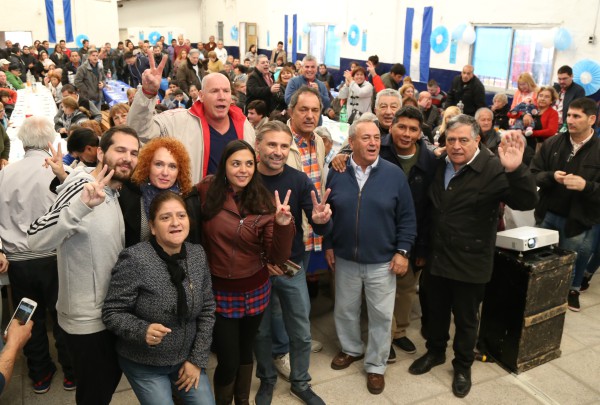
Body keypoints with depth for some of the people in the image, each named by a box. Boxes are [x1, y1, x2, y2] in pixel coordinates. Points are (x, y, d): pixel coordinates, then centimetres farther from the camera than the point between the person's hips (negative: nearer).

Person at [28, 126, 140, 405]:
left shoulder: (113, 192, 7)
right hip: (88, 320, -9)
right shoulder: (82, 188, -22)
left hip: (110, 314, 9)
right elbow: (36, 241, -37)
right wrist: (81, 205, -50)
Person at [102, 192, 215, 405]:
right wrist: (142, 330, -31)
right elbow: (112, 313, -14)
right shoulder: (135, 259, -20)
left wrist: (197, 359, -2)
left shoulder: (197, 254, -6)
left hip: (187, 358, 4)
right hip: (144, 364, -4)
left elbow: (207, 310, 0)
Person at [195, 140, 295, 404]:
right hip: (219, 291, -1)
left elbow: (277, 258, -12)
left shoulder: (264, 203, -9)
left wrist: (283, 225, -26)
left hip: (255, 290, 2)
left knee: (245, 351, 21)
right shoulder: (207, 192, -11)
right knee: (228, 362, 5)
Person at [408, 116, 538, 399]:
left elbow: (527, 202, -26)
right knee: (436, 311, 20)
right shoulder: (439, 165, 1)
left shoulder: (494, 169, -16)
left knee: (466, 318, 13)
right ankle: (435, 352, 43)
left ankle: (463, 365, 34)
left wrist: (516, 170, -43)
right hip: (435, 257, 5)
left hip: (469, 262, -4)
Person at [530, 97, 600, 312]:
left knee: (573, 260, 11)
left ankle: (572, 290, 36)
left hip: (579, 219, -3)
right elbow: (533, 174, 1)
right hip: (548, 214, 3)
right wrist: (552, 176, -17)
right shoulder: (552, 143, 1)